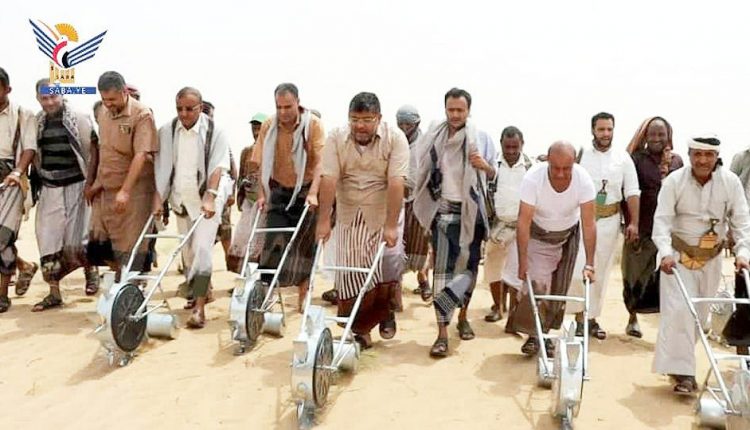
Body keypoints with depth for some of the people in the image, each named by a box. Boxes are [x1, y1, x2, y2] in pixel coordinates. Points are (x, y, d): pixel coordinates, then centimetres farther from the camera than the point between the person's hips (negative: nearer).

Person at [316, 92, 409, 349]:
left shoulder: (395, 138, -13)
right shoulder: (337, 138, -7)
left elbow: (396, 183, -20)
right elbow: (329, 180, -14)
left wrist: (391, 226, -25)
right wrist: (323, 221, -20)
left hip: (383, 216, -2)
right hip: (349, 217, 2)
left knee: (388, 269, -11)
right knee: (350, 276, 1)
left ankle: (386, 312, 19)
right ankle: (358, 330, 16)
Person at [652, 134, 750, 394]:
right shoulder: (674, 181, -14)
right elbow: (662, 220, -17)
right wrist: (666, 253, -31)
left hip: (711, 258, 3)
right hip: (679, 255, -3)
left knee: (699, 313, 12)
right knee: (679, 311, -13)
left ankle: (679, 362, 31)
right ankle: (683, 372, -9)